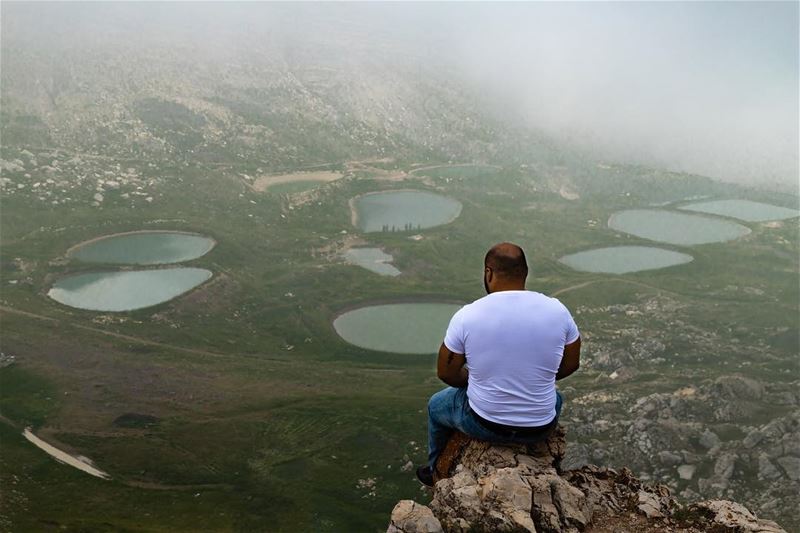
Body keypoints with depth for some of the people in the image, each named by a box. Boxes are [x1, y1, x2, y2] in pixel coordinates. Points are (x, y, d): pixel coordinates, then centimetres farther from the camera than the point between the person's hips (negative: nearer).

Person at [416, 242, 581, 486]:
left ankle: (436, 470, 55)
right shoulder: (557, 310, -12)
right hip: (539, 429, 2)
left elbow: (446, 373, -6)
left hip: (484, 424, -2)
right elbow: (571, 365, 2)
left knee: (436, 404, 32)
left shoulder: (467, 316, -18)